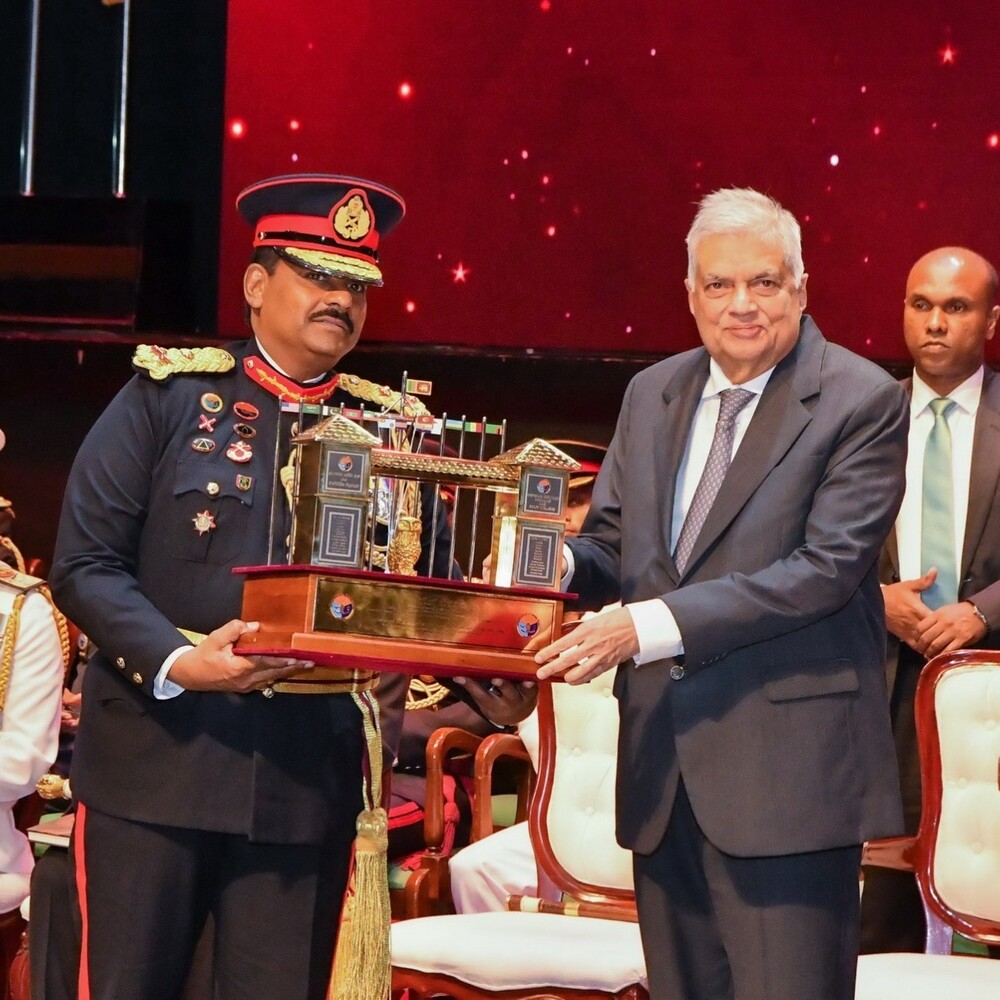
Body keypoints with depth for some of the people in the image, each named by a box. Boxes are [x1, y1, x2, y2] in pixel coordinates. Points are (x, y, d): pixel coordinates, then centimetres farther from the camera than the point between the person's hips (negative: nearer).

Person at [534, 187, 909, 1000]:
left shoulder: (863, 401, -7)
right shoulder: (652, 394, 13)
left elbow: (826, 568, -17)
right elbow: (613, 548, 15)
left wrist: (651, 626, -22)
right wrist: (556, 562, -10)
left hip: (787, 768, -6)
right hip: (664, 762, 6)